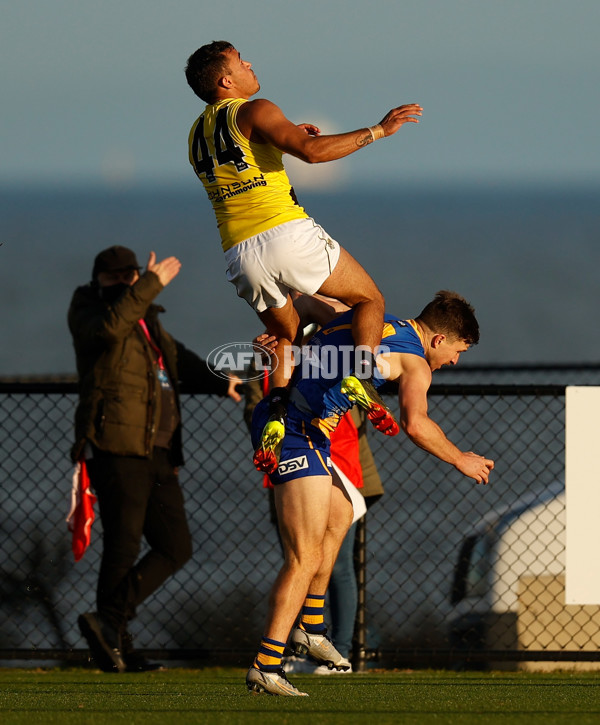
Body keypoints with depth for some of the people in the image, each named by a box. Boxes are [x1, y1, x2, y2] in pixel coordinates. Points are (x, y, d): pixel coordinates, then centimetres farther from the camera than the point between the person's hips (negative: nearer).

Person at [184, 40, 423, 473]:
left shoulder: (197, 135, 19)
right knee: (369, 299, 9)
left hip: (240, 254, 6)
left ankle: (276, 420, 1)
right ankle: (362, 379, -16)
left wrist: (282, 139, 33)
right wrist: (377, 131, -12)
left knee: (286, 335, 25)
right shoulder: (254, 112, -3)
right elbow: (313, 152, -17)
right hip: (286, 233, -6)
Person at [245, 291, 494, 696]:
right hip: (298, 432, -10)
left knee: (339, 515, 26)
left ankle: (310, 627, 31)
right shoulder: (415, 363, -7)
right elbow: (414, 423, -24)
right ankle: (266, 666, -15)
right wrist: (460, 460, -11)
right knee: (307, 556, -10)